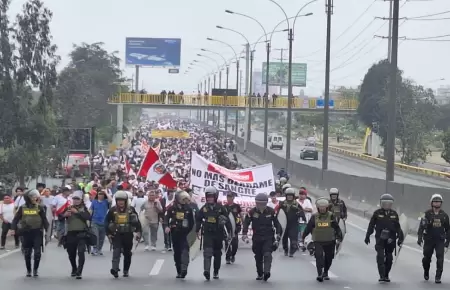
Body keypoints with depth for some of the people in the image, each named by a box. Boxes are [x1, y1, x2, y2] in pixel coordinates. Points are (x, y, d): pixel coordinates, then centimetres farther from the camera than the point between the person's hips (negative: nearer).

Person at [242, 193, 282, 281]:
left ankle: (266, 272, -28)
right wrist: (244, 235, -12)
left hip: (269, 238, -2)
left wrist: (278, 237, -5)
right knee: (258, 257, 10)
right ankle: (259, 274, 25)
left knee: (267, 254, -21)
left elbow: (277, 224, 0)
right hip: (256, 238, 2)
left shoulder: (271, 211, -6)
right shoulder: (252, 212, -6)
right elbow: (246, 224, -1)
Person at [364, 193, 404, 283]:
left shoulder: (394, 214, 6)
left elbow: (398, 227, 10)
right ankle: (382, 276, -13)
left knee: (389, 258, 8)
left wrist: (400, 238, 5)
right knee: (380, 256, -12)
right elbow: (371, 225, 4)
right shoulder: (377, 213, 0)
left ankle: (386, 275, 20)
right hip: (380, 239, -3)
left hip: (390, 239, 3)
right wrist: (367, 236, 4)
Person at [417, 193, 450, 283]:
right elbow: (422, 226, -9)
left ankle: (438, 277, -6)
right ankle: (426, 271, 38)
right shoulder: (427, 214, -3)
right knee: (427, 257, 9)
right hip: (429, 240, -1)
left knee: (440, 258, -11)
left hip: (440, 240, 1)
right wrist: (419, 238, -22)